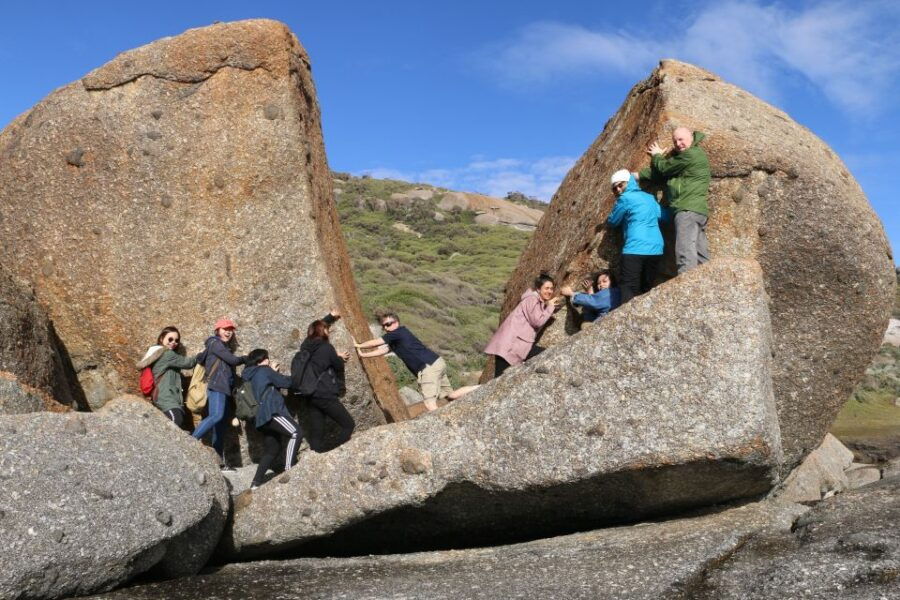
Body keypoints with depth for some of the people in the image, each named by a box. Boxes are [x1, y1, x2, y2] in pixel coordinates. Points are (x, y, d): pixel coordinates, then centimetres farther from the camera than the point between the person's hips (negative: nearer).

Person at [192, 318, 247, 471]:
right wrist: (246, 359, 8)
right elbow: (233, 360, -10)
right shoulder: (215, 343, -2)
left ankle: (220, 460, 4)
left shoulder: (224, 347, 24)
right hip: (216, 386, -9)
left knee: (221, 424, 5)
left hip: (224, 388, 9)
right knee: (217, 416, -28)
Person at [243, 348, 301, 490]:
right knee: (295, 433, -21)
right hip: (272, 412, -10)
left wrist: (272, 372, 25)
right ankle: (288, 471, -30)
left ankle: (256, 483, 9)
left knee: (271, 450, 13)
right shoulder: (264, 371, 2)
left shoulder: (251, 376, 26)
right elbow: (286, 383, 1)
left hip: (262, 417, 10)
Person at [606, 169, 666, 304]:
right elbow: (662, 215, 34)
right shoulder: (650, 197, 20)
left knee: (629, 293, -8)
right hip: (655, 249, 7)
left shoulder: (625, 198, -1)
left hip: (635, 250, -7)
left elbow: (612, 222, 9)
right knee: (646, 291, 12)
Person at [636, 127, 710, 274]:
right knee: (700, 256, 7)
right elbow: (661, 175, 21)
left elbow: (664, 168, -2)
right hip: (697, 209, 11)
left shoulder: (692, 154, -6)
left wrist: (656, 155, 18)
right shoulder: (682, 157, 25)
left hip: (689, 208, -11)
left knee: (685, 253, -20)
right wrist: (638, 175, 11)